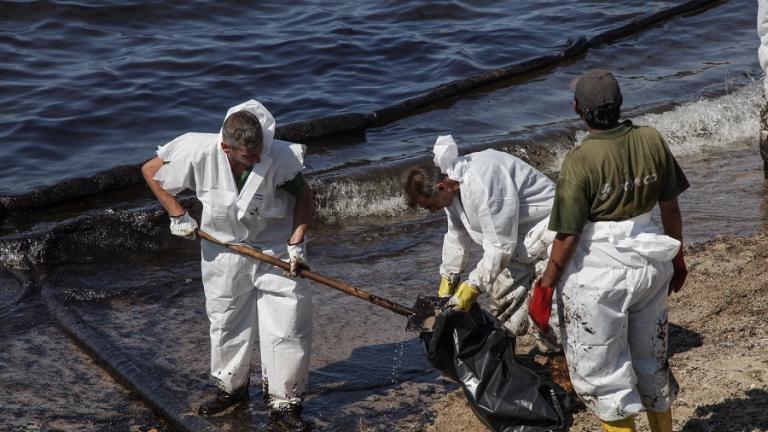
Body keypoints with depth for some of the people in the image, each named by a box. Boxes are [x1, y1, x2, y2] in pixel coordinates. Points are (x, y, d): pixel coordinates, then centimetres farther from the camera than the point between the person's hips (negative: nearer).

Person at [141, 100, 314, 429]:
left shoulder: (279, 157, -29)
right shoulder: (200, 152, -26)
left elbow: (303, 195, -10)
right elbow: (151, 171, -9)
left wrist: (296, 244, -16)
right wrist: (178, 215, -9)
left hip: (275, 249, -2)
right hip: (223, 250, 2)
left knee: (289, 326, -3)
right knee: (227, 321, 16)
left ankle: (284, 401, 14)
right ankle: (232, 387, 39)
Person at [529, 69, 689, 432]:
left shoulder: (580, 160, -21)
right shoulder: (652, 140, -7)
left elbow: (568, 235, -17)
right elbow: (670, 208, 3)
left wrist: (545, 286, -5)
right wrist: (676, 258, 18)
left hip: (599, 275, -6)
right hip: (650, 263, 6)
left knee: (603, 372, 11)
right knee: (651, 359, 24)